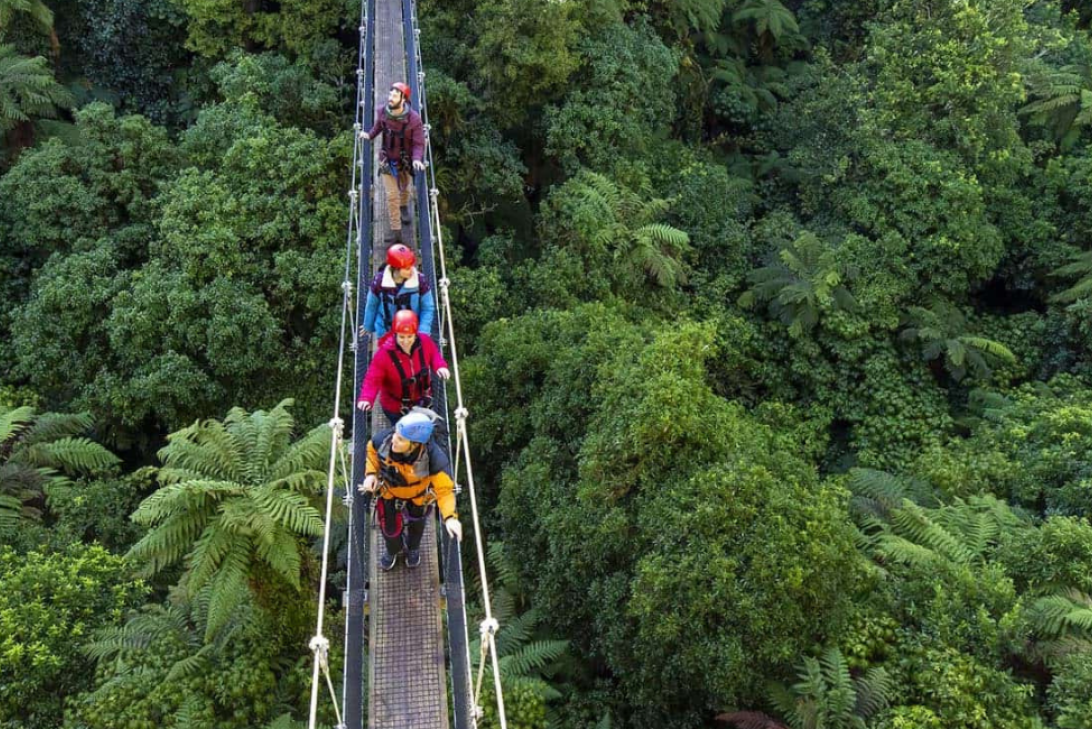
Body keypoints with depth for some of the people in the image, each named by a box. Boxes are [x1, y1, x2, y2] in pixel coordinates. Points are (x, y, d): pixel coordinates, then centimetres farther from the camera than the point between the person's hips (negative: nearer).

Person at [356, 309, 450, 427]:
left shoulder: (425, 342, -23)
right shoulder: (384, 353, -32)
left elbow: (434, 355, -1)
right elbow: (372, 380, -29)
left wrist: (440, 366, -23)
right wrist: (366, 398, -47)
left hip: (422, 403, 4)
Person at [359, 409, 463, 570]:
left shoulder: (433, 458, -46)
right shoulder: (383, 439, -39)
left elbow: (444, 490, -35)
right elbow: (372, 450, -12)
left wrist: (450, 517, -50)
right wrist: (371, 473, -24)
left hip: (418, 495, -1)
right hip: (390, 491, 1)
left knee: (416, 522, 31)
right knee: (389, 527, 22)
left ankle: (413, 548, 68)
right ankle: (392, 550, 61)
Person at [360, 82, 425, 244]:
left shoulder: (414, 119, -27)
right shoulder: (383, 112, -17)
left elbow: (419, 143, -23)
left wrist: (417, 159, -40)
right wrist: (369, 134, -13)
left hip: (405, 162, -1)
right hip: (387, 161, 1)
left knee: (404, 188, 27)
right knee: (392, 195, -3)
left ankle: (404, 207, 62)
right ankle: (396, 231, 3)